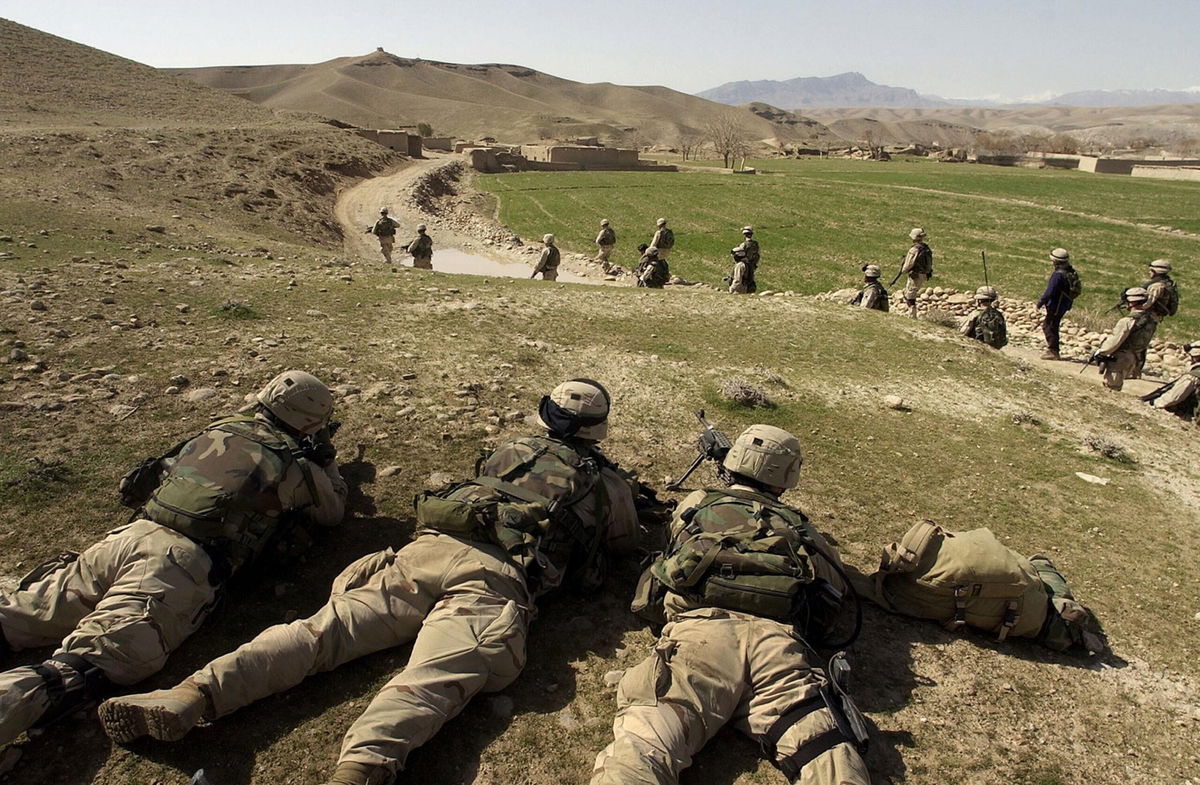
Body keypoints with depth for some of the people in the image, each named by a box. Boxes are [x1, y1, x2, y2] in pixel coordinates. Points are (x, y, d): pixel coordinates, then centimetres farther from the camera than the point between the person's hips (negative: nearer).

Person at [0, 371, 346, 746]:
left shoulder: (218, 429, 20)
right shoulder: (294, 463, 4)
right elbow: (334, 510, 22)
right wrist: (326, 460, 39)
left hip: (130, 535, 6)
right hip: (184, 562, -6)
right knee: (83, 666, -17)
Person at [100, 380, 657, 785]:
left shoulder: (512, 449, 32)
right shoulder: (606, 482, 24)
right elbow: (628, 542, 41)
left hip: (428, 549, 3)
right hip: (496, 578, -3)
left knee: (325, 629, -5)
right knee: (433, 679, -23)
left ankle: (195, 695, -22)